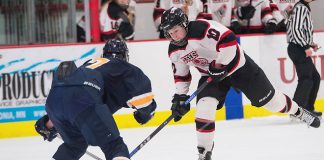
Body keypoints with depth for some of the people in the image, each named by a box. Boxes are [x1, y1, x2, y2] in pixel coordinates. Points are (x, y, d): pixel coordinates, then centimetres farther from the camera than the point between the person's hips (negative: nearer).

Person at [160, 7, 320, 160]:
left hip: (235, 63, -5)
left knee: (267, 97, 5)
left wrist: (221, 66, -30)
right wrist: (180, 97, 3)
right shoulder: (174, 52, -5)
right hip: (211, 74, 5)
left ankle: (299, 112, 32)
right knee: (204, 108, -17)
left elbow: (227, 39, -35)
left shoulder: (201, 28, -31)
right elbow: (181, 75, 9)